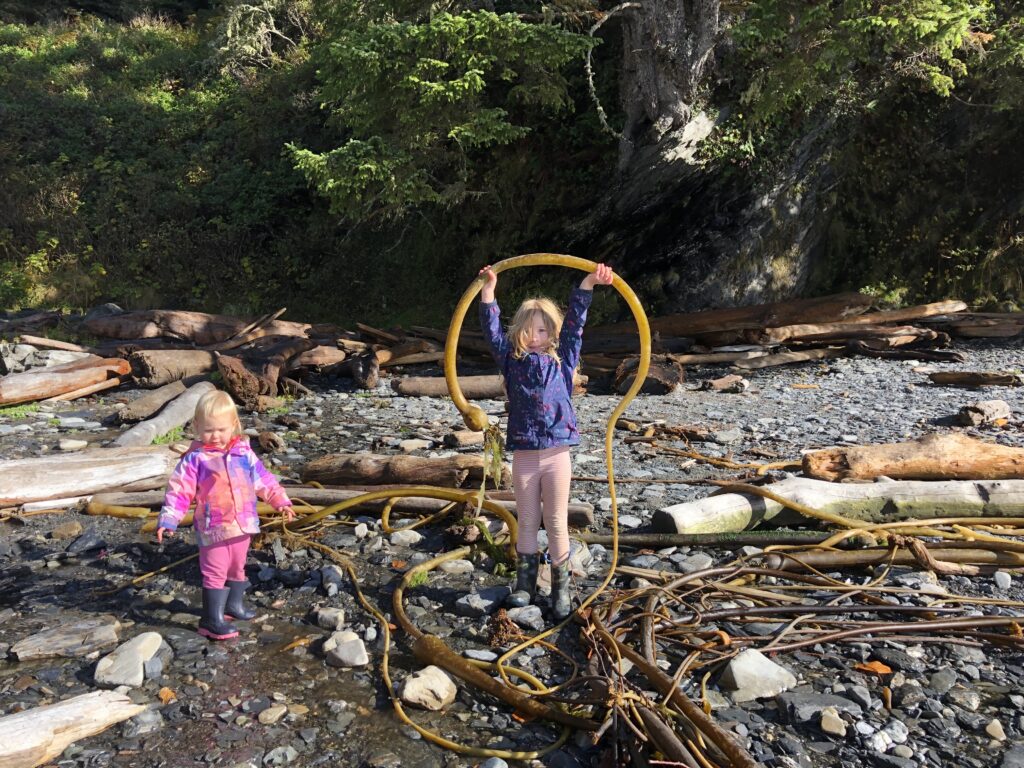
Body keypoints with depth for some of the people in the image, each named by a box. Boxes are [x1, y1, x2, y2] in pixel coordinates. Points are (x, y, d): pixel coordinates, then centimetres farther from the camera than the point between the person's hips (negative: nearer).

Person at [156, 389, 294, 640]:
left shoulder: (244, 454, 1)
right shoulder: (195, 459, -10)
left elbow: (264, 480, 10)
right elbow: (179, 490, -10)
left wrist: (280, 501, 7)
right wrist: (168, 520, -16)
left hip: (242, 525, 5)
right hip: (213, 528, -5)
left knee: (238, 568, 21)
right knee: (215, 572, 0)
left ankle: (233, 604, 41)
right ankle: (212, 620, 10)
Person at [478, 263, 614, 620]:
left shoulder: (562, 359, 6)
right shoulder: (512, 360, 6)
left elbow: (574, 323, -1)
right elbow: (492, 330, -1)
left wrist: (589, 283, -8)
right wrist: (489, 289, -7)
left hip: (557, 454, -1)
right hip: (524, 456, 1)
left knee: (556, 522, 6)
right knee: (527, 521, 11)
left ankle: (561, 586, 16)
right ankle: (525, 581, 24)